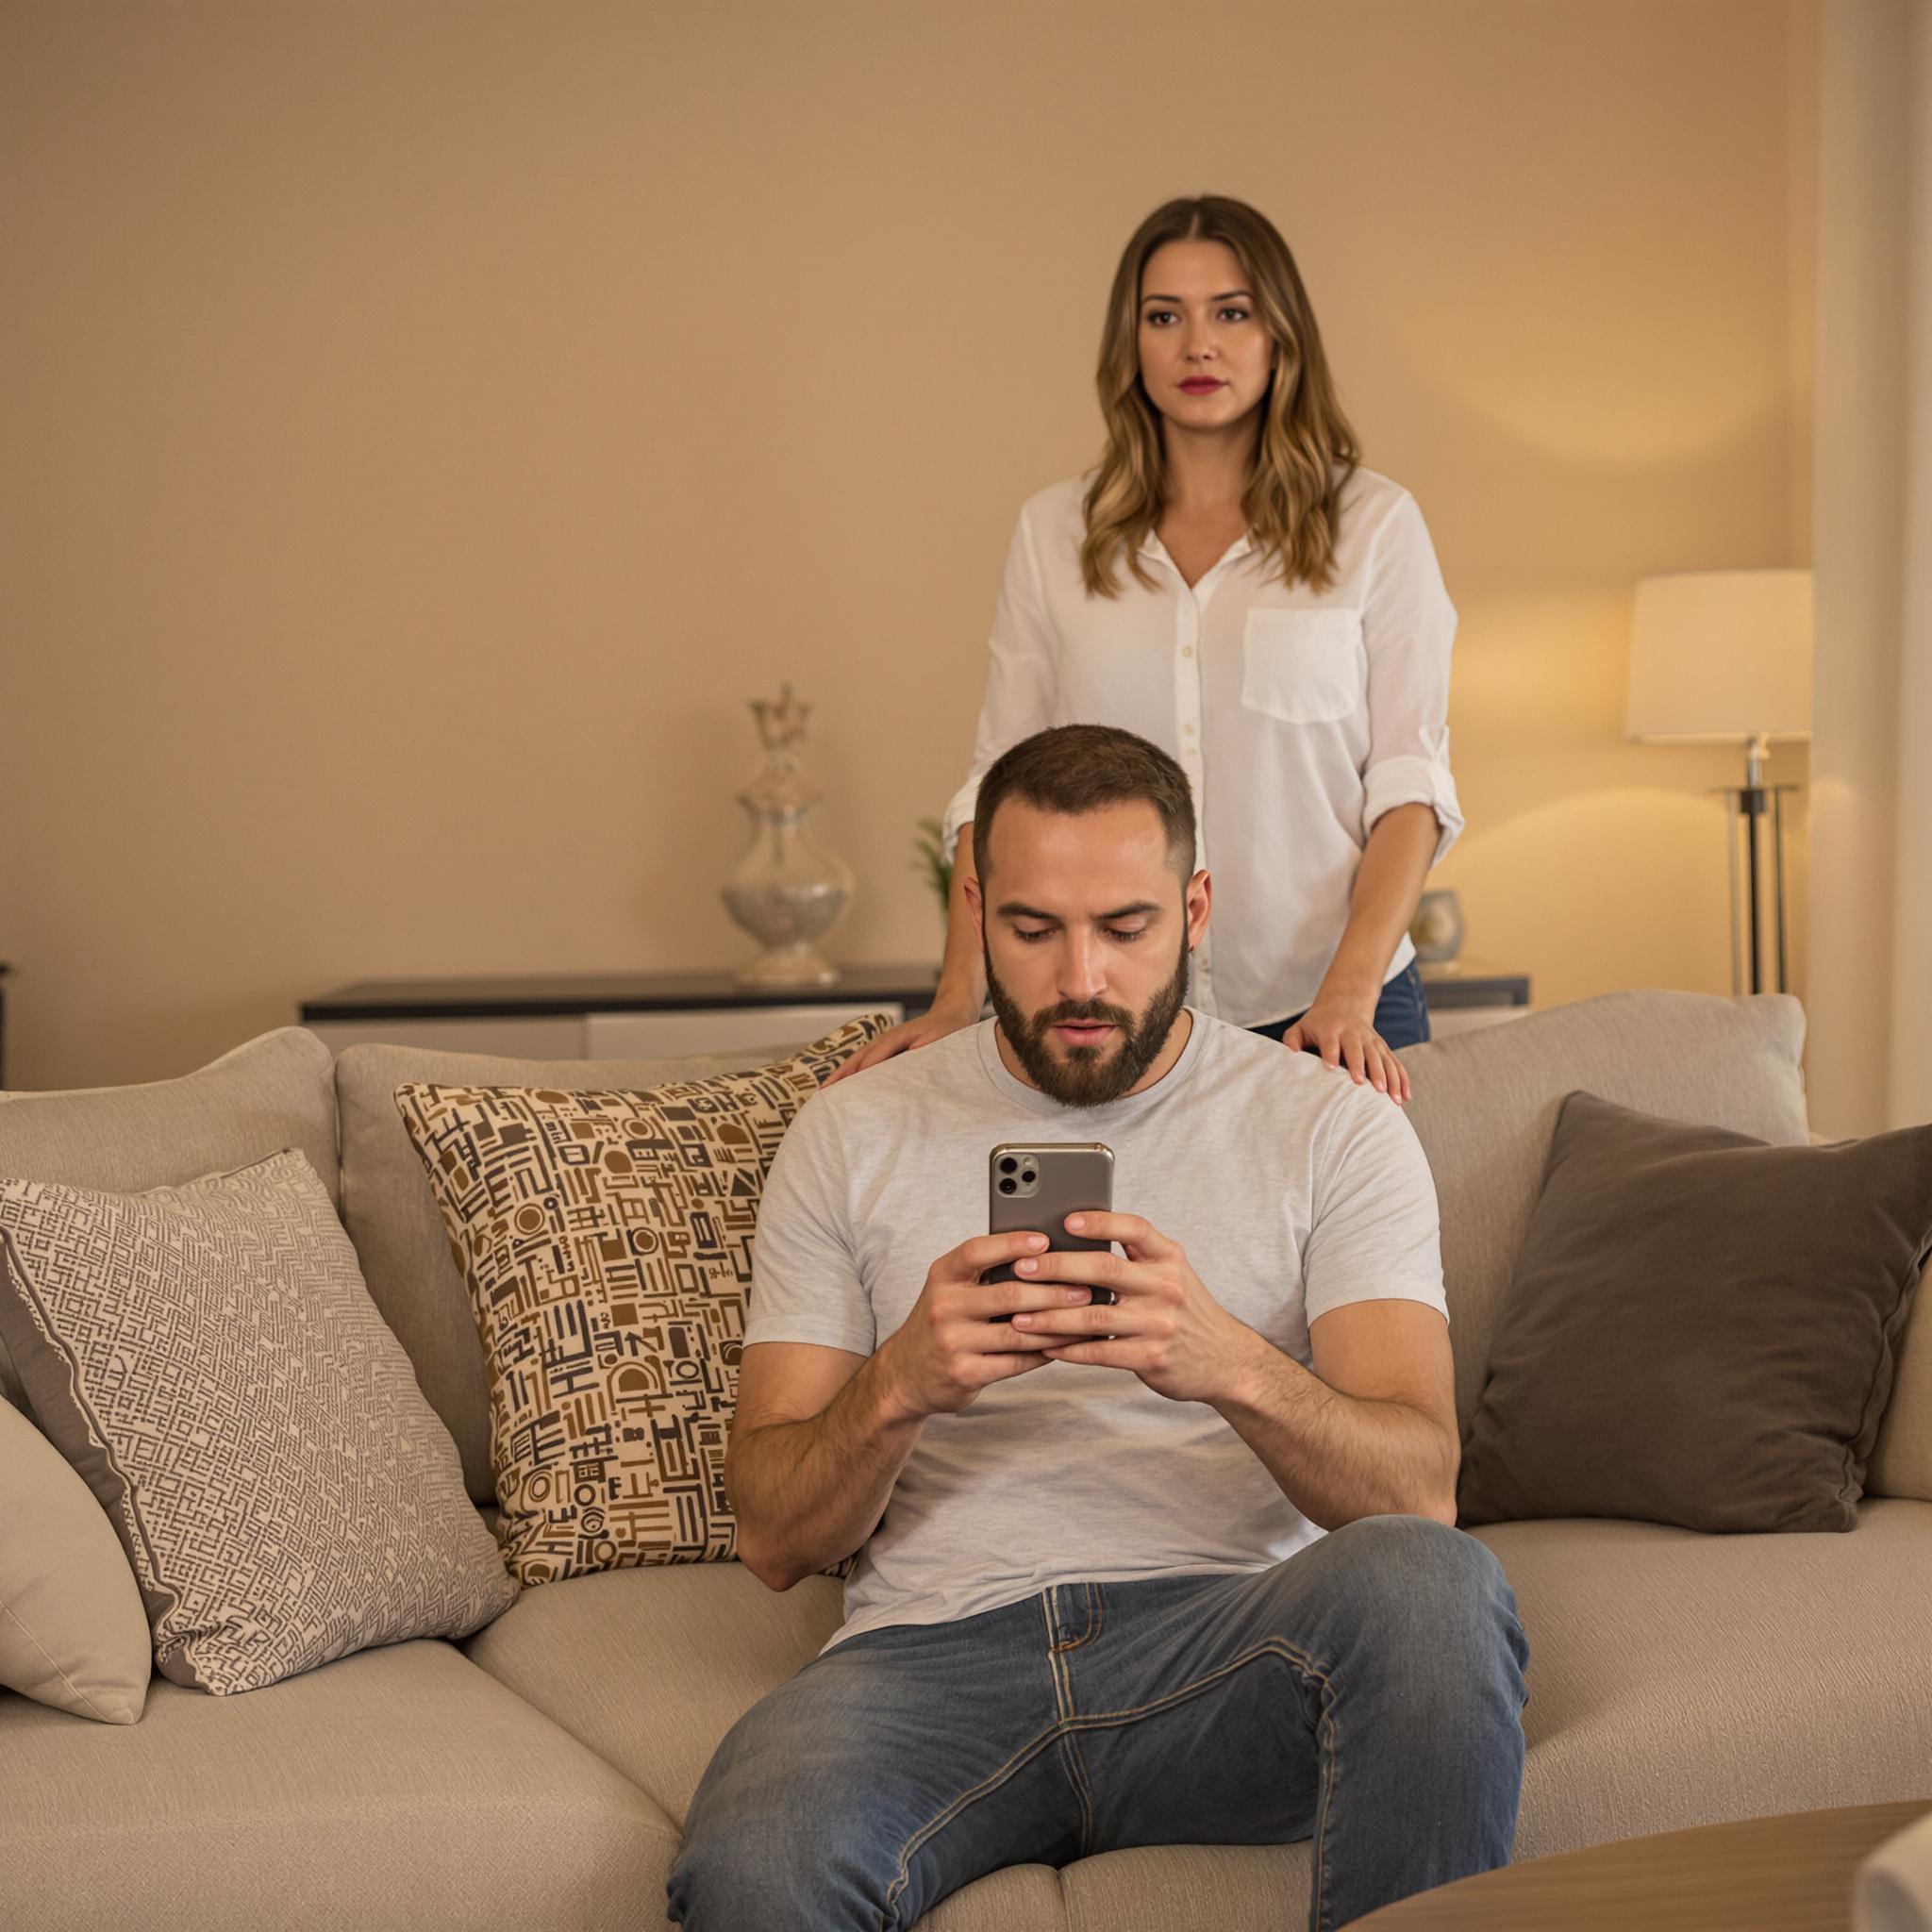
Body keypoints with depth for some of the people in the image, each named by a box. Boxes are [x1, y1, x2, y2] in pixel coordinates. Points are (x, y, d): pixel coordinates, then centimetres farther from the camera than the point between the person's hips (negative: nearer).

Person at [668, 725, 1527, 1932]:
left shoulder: (1332, 1131, 9)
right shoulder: (853, 1136, 13)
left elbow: (1416, 1491, -4)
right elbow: (775, 1539, 7)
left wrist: (1233, 1365, -25)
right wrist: (900, 1383, -15)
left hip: (1232, 1645, 1)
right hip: (939, 1650, -1)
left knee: (1429, 1581, -34)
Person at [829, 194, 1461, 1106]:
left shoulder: (1374, 524, 2)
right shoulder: (1054, 532, 7)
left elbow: (1408, 782, -3)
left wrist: (1349, 995, -16)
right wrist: (957, 1001, -5)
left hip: (1325, 1011, -1)